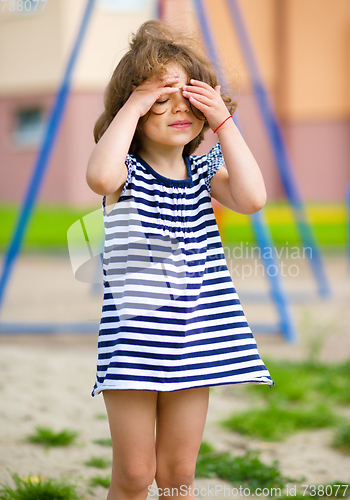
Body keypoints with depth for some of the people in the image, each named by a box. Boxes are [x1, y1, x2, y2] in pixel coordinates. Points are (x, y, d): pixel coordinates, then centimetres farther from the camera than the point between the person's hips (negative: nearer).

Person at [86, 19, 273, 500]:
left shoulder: (204, 171, 6)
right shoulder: (127, 172, -5)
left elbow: (251, 198, -13)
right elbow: (100, 176, -30)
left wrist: (224, 122, -10)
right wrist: (132, 107, -21)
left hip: (193, 340, 3)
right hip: (133, 336, -3)